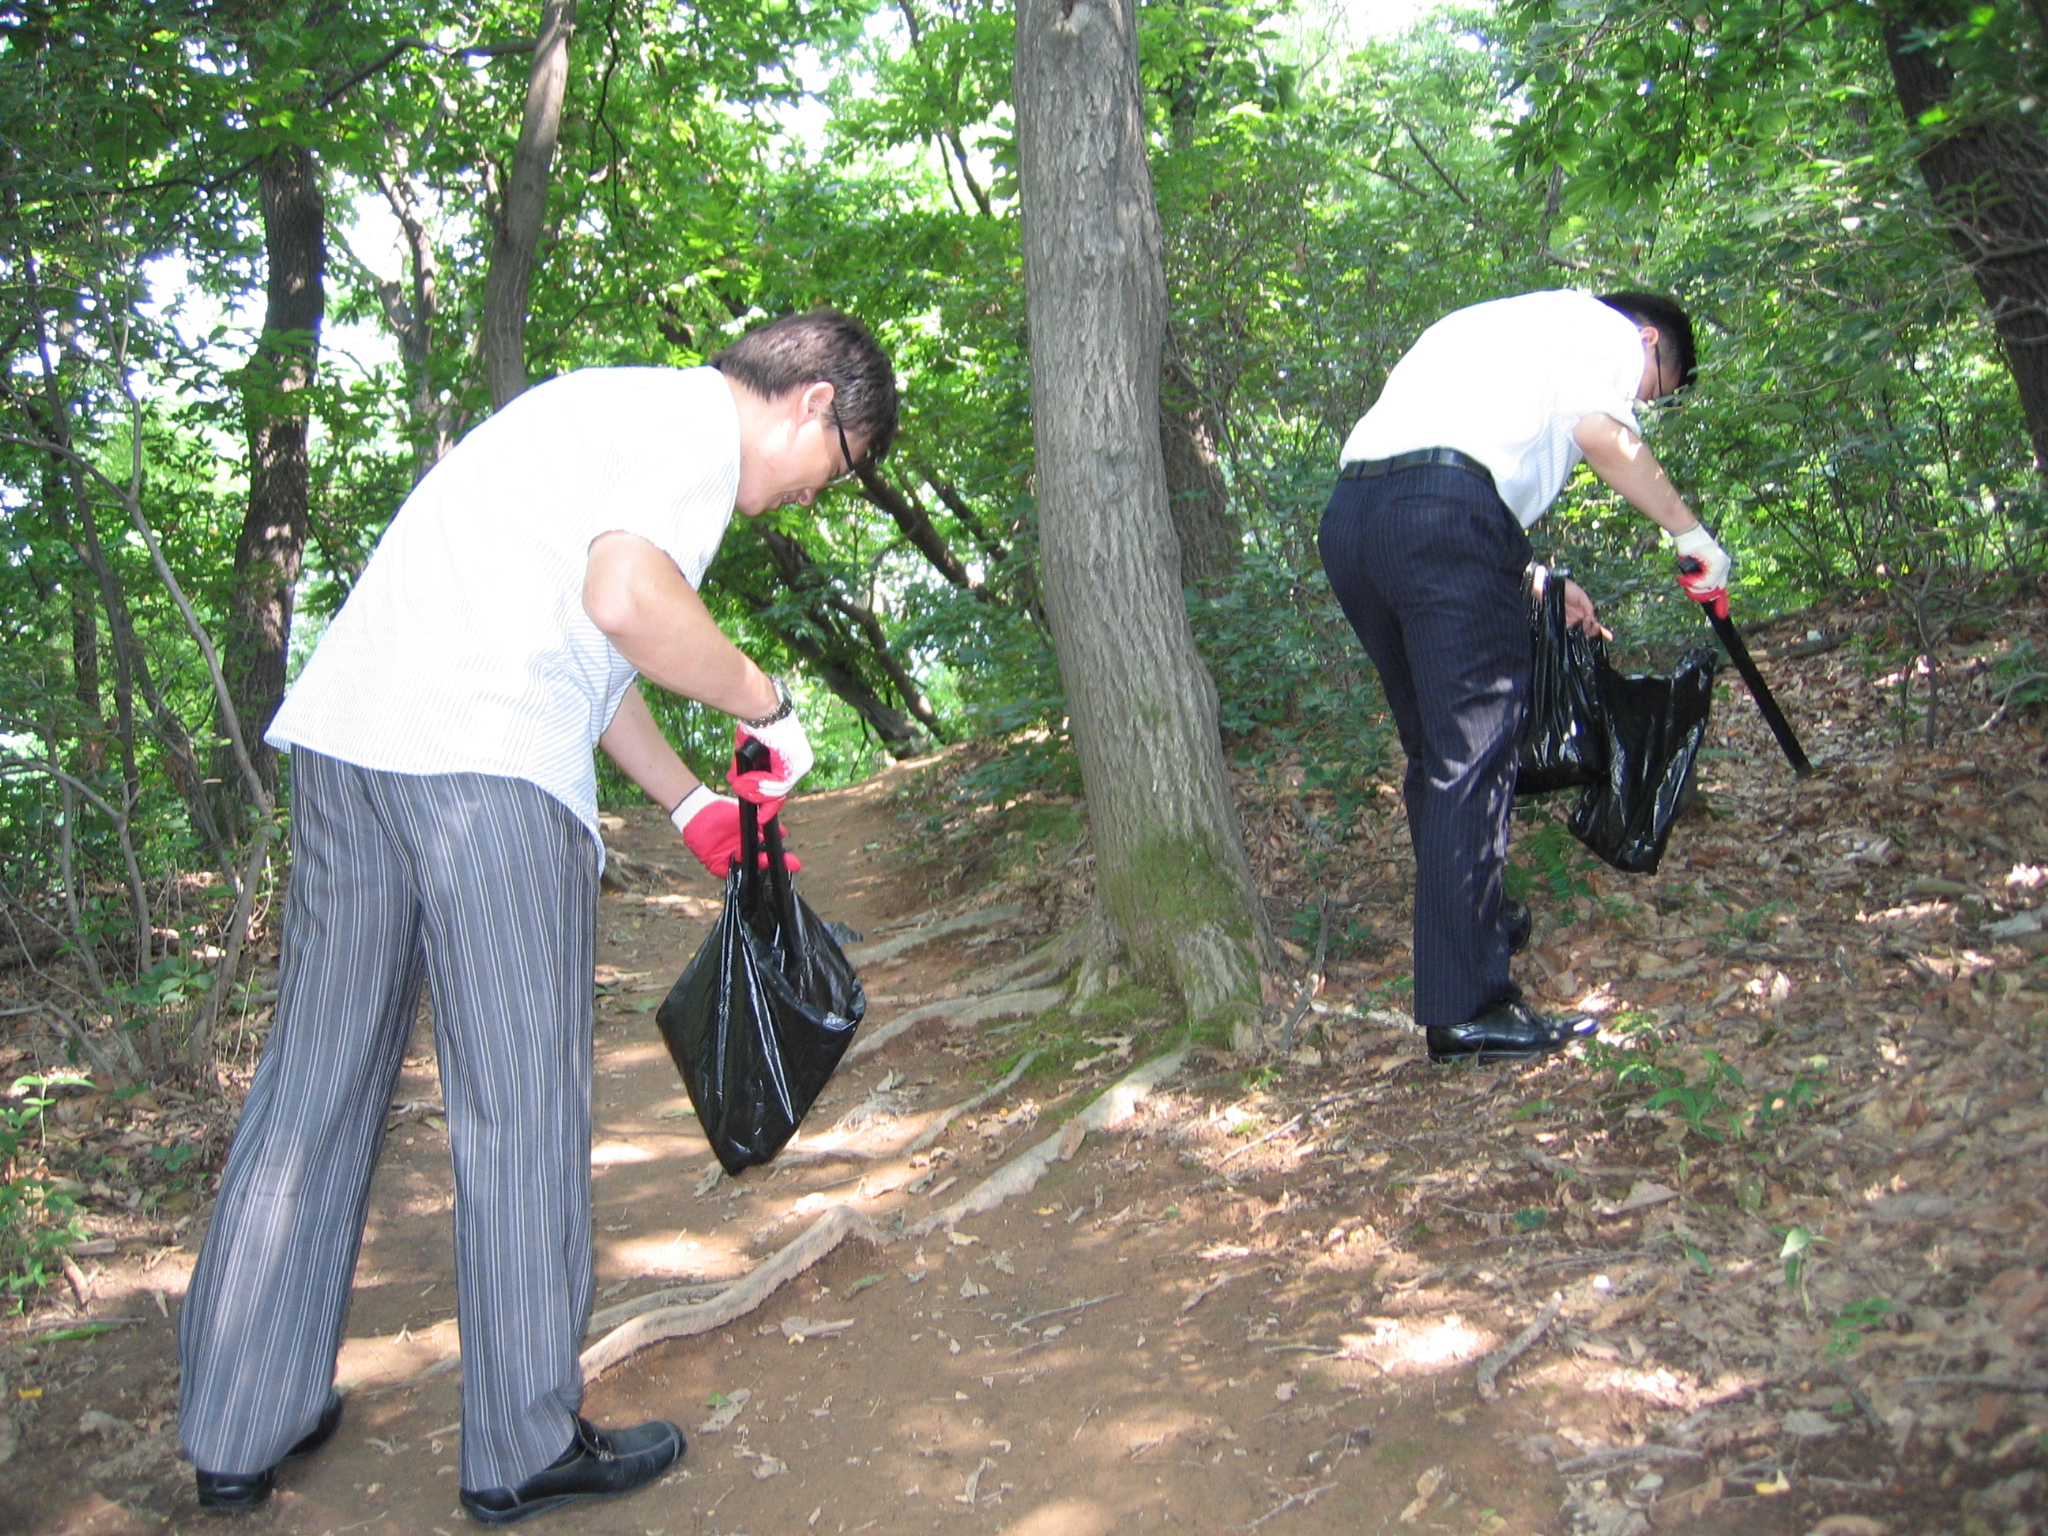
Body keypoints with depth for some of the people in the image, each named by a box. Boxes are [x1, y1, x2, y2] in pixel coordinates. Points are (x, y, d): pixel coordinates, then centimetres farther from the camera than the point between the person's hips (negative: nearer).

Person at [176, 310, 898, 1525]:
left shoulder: (626, 408, 29)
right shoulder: (703, 421, -2)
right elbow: (626, 602, -21)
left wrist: (691, 805, 33)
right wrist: (767, 705, -5)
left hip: (347, 733, 10)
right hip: (483, 757, -10)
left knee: (315, 1080, 13)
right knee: (522, 1101, 1)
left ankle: (240, 1435, 24)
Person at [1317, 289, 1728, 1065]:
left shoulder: (1506, 325, 39)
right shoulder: (1610, 330, 15)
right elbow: (1601, 434, -7)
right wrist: (1690, 532, 5)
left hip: (1349, 511, 8)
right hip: (1443, 514, -8)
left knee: (1437, 750, 20)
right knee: (1472, 760, -9)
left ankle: (1479, 921, 35)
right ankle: (1468, 1008, -11)